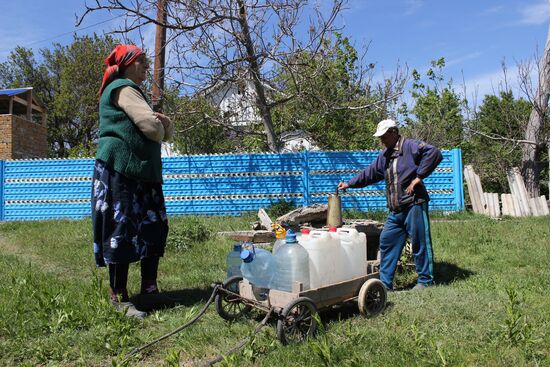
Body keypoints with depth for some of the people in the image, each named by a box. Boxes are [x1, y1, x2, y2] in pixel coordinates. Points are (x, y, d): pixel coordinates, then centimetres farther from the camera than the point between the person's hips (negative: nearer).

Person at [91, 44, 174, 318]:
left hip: (142, 173, 10)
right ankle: (119, 298, -1)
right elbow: (152, 127, -18)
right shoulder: (124, 89, -4)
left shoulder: (131, 91, 27)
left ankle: (149, 287, 17)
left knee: (154, 229, 8)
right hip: (120, 170, -10)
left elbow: (167, 132, 20)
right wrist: (159, 127, 6)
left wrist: (165, 122, -3)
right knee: (122, 232, -8)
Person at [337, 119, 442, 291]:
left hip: (414, 205, -8)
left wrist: (419, 176, -19)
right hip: (396, 210, 9)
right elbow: (369, 173, 27)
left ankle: (425, 281, 17)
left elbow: (434, 153, -20)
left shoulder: (410, 146, -7)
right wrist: (349, 184, 25)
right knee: (387, 241, 8)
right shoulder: (385, 155, 19)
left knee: (420, 243, 1)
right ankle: (385, 283, 17)